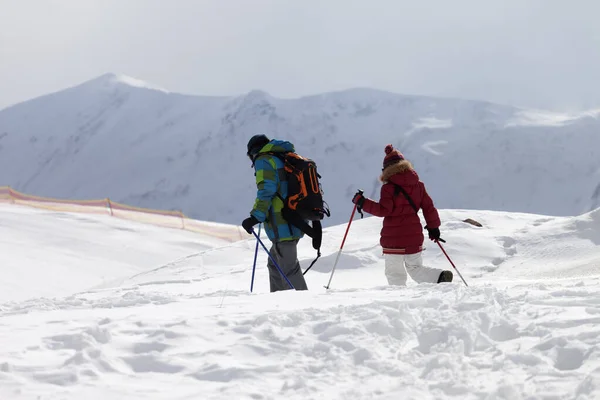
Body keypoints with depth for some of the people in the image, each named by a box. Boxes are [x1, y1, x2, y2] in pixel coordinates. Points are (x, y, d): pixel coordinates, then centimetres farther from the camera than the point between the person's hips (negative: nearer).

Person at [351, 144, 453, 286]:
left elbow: (383, 209, -18)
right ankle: (440, 277, -7)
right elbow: (428, 206, 11)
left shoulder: (389, 187, -10)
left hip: (393, 238, -5)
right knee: (416, 269, 16)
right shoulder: (417, 184, 7)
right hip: (414, 235, 5)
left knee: (394, 273, 3)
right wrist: (433, 226, 22)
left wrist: (362, 202, -10)